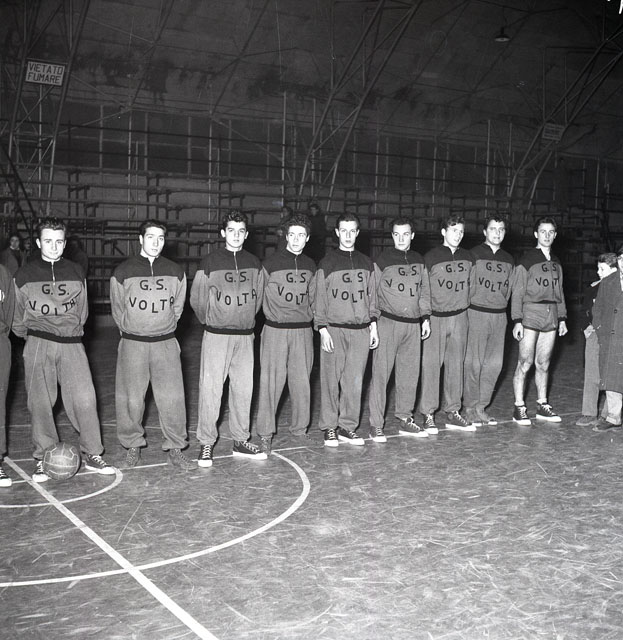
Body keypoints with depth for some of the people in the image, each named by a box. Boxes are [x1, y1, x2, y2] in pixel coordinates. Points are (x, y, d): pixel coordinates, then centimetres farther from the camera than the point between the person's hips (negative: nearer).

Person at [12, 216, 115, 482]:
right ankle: (43, 457, 12)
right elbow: (17, 315, 11)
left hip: (72, 343, 1)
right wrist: (29, 335, 10)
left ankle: (92, 454, 7)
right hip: (37, 345, -1)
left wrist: (73, 329, 11)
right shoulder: (24, 274, 4)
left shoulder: (75, 273, 10)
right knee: (40, 403, 0)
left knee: (84, 398, -5)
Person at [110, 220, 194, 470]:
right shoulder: (123, 272, -2)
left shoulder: (175, 272, 4)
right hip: (132, 343, -1)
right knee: (131, 398, 3)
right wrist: (131, 330, 7)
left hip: (166, 342, 1)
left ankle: (175, 449, 8)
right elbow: (117, 309, 6)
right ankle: (133, 445, 20)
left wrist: (165, 327, 9)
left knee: (172, 396, -2)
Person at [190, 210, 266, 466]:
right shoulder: (210, 262, -4)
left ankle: (241, 441, 18)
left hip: (245, 336, 4)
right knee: (210, 389, -3)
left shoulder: (253, 263, 7)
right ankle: (206, 443, 6)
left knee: (244, 389, 7)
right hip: (216, 336, -4)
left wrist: (246, 320, 13)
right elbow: (197, 299, 0)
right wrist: (210, 321, 8)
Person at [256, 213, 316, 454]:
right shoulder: (271, 263, -3)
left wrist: (318, 324, 13)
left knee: (301, 381, 7)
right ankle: (265, 433, 4)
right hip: (275, 329, -4)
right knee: (271, 382, -4)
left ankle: (299, 428, 21)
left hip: (303, 330, 4)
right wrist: (274, 315, 1)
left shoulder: (310, 266, 10)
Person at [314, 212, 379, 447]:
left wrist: (373, 325, 11)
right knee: (331, 381, -1)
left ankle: (347, 427, 12)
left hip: (361, 330, 3)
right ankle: (329, 427, 9)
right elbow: (320, 298, 0)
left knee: (355, 381, 3)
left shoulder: (366, 263, 13)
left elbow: (371, 296, 17)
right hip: (334, 329, -3)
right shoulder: (327, 263, 2)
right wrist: (323, 329, -7)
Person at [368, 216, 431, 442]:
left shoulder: (418, 261, 13)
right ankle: (376, 424, 0)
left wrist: (426, 318, 15)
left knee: (410, 373, 9)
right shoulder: (383, 260, -2)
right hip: (388, 322, -5)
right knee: (381, 373, -5)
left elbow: (424, 291, 20)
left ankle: (405, 419, 20)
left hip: (413, 324, 5)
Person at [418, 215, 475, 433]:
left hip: (459, 317, 5)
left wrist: (468, 309, 13)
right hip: (435, 317, -4)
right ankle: (428, 414, 3)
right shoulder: (431, 257, -5)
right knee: (431, 365, -4)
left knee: (456, 365, 8)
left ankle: (452, 412, 17)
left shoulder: (467, 258, 10)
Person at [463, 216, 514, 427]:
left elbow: (509, 289, 20)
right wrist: (465, 311, -6)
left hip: (499, 315, 5)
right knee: (474, 363, -4)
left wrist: (501, 305, 9)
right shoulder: (474, 255, -2)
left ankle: (481, 407, 14)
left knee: (495, 363, 4)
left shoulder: (508, 260, 14)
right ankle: (470, 407, 7)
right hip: (477, 313, -5)